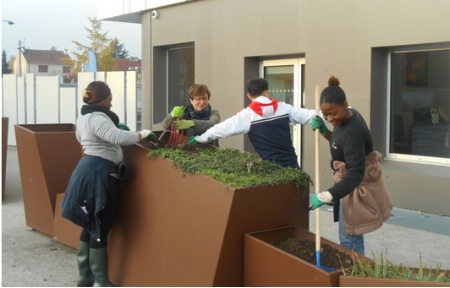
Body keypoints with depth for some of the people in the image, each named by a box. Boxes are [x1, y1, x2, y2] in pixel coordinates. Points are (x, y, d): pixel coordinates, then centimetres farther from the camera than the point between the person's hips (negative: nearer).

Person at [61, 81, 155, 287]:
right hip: (99, 174, -11)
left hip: (90, 171, 11)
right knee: (100, 228, -5)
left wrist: (116, 127, 26)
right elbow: (118, 137, -30)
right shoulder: (97, 118, -17)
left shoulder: (84, 117, 16)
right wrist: (140, 135, -15)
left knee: (91, 226, 15)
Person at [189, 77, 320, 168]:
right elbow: (307, 115, 6)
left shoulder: (247, 115, -6)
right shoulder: (283, 108, 2)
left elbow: (223, 128, -3)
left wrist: (200, 138, 6)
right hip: (291, 165, 3)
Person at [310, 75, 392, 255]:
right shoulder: (350, 116, -1)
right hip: (352, 184, 10)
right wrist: (324, 131, -2)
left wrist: (325, 197, -44)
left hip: (356, 187, -10)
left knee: (349, 240, -3)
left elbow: (355, 173, -37)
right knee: (353, 236, 19)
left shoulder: (352, 131, -31)